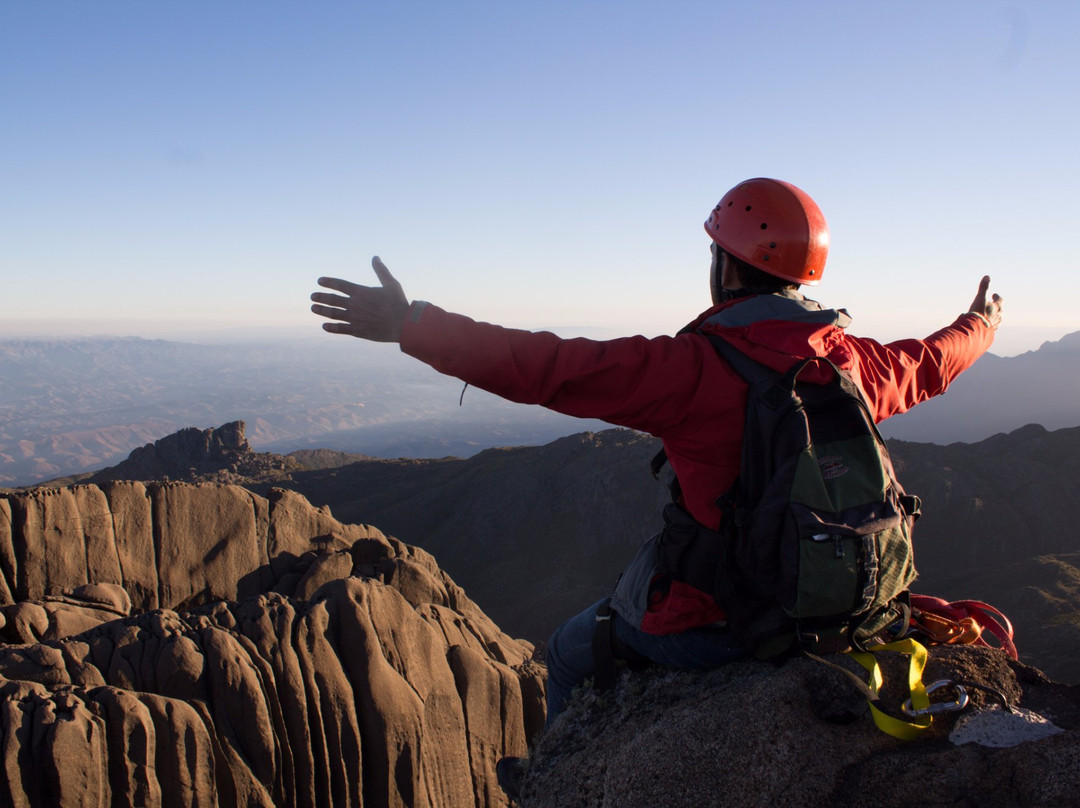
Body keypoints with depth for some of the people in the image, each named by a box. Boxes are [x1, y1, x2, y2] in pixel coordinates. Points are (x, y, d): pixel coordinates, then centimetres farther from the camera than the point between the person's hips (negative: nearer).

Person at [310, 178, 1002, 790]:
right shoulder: (854, 361, -4)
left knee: (571, 653, 22)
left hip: (712, 628, -7)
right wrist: (982, 326, 41)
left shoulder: (696, 367, -25)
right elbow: (928, 363, 18)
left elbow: (548, 369, -29)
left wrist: (412, 326, -23)